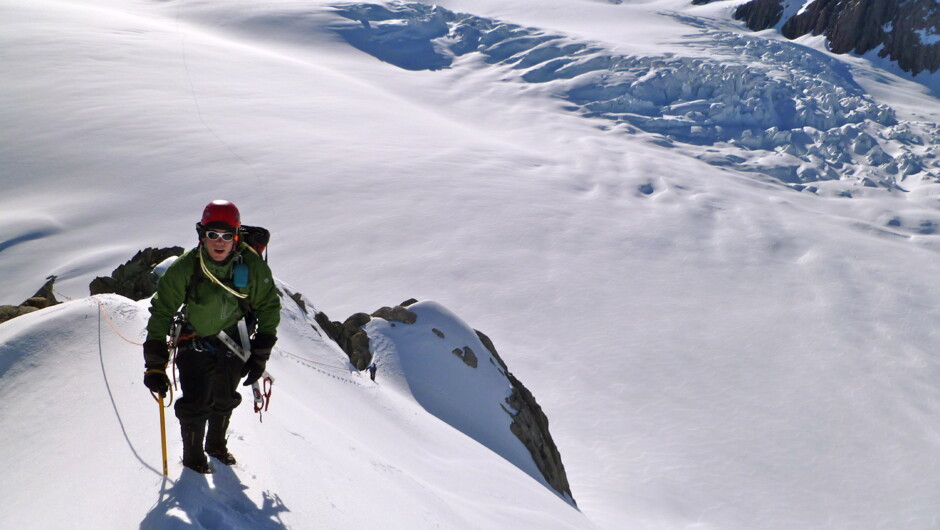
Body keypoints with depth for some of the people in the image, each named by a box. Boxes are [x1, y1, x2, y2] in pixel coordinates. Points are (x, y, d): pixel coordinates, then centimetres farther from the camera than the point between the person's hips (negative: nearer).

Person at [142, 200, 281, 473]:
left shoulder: (253, 266, -21)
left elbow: (269, 308, -8)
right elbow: (162, 312, -17)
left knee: (225, 400, 19)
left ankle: (217, 445, 46)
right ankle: (192, 455, 23)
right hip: (195, 345, -2)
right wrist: (154, 365, -21)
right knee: (195, 404, -5)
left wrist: (260, 355, -8)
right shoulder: (185, 268, -24)